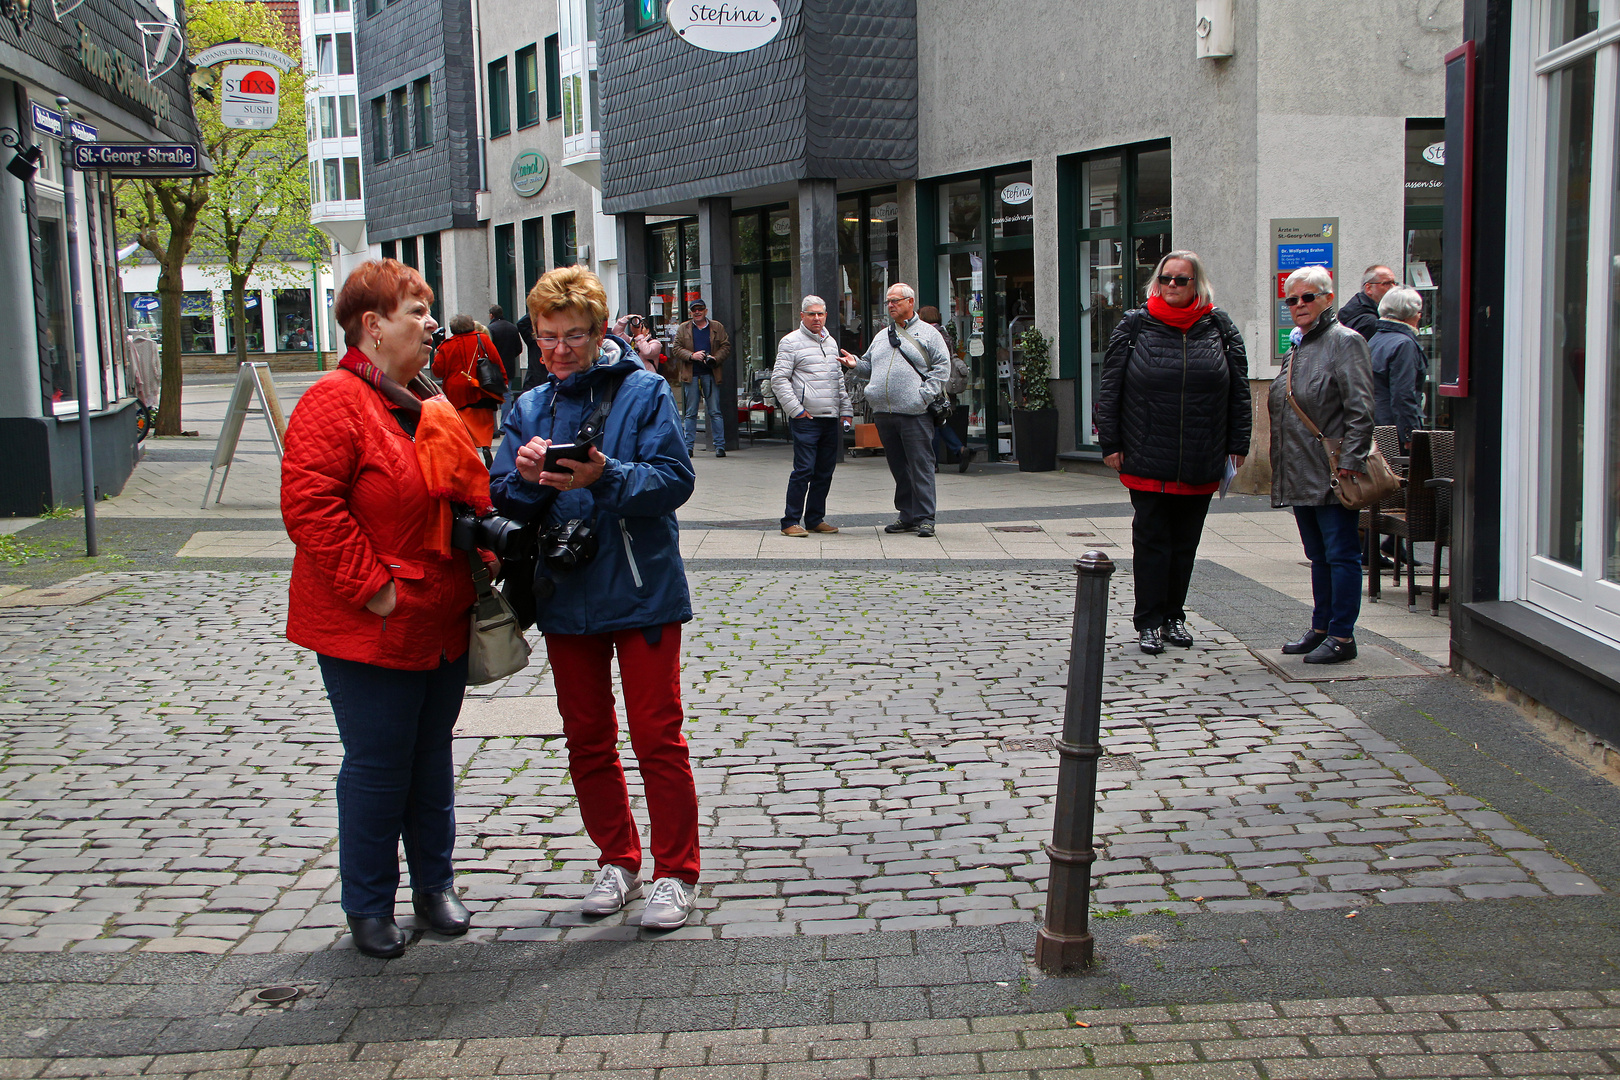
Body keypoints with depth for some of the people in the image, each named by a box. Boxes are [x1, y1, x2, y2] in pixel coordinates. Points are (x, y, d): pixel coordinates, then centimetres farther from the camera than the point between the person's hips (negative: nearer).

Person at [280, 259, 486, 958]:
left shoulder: (432, 409, 13)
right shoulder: (333, 402, -13)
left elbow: (472, 494, 23)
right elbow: (308, 505, -22)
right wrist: (371, 587, -22)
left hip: (442, 625, 8)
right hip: (371, 631, -7)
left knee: (432, 758, 16)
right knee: (377, 768, 2)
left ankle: (435, 885, 31)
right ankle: (368, 906, 18)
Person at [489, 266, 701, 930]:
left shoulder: (644, 391, -5)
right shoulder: (529, 408, 8)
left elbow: (674, 479, -15)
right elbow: (502, 502, 3)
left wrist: (606, 477, -30)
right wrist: (525, 477, -19)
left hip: (642, 594, -5)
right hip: (565, 595, 5)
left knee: (657, 737, 0)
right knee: (587, 740, 14)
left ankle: (675, 873, 13)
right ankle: (617, 860, 30)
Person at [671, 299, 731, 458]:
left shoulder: (717, 327, 9)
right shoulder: (683, 329, 10)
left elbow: (726, 346, 6)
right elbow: (676, 348, 4)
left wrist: (715, 358, -12)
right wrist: (692, 356, -13)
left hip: (711, 375, -1)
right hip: (691, 375, 1)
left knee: (715, 412, -1)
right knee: (691, 413, 5)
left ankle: (719, 446, 2)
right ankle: (689, 447, 9)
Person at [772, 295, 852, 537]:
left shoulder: (831, 342, 19)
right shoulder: (791, 342, -3)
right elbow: (779, 379, -7)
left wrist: (846, 409, 16)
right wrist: (795, 409, -12)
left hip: (831, 419, 7)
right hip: (805, 418, -7)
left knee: (825, 471, 8)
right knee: (804, 470, -10)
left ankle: (815, 519, 17)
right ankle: (790, 522, -4)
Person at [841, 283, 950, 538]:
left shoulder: (928, 333, 4)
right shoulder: (881, 337, 21)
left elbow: (942, 367, -1)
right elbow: (870, 368, 25)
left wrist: (925, 394, -12)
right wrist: (856, 365, 3)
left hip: (915, 412, -6)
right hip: (884, 412, 6)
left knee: (920, 466, -6)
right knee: (898, 466, 10)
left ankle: (924, 517, -2)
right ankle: (907, 516, 18)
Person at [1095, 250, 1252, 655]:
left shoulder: (1220, 328, 6)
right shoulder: (1134, 326, 1)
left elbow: (1239, 390, 8)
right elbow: (1110, 386, 1)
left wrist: (1237, 445, 3)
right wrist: (1110, 442, -4)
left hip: (1201, 465, 2)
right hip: (1148, 461, -2)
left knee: (1186, 542, 10)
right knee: (1151, 539, 1)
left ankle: (1174, 616, 22)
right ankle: (1149, 622, 9)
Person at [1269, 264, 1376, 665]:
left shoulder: (1345, 342, -7)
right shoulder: (1297, 348, 19)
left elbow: (1360, 410, -15)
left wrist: (1349, 462, -21)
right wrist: (1280, 470, 18)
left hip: (1331, 476, -8)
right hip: (1301, 477, 9)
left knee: (1340, 554, -3)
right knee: (1318, 556, 15)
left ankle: (1342, 636, 1)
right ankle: (1321, 629, 22)